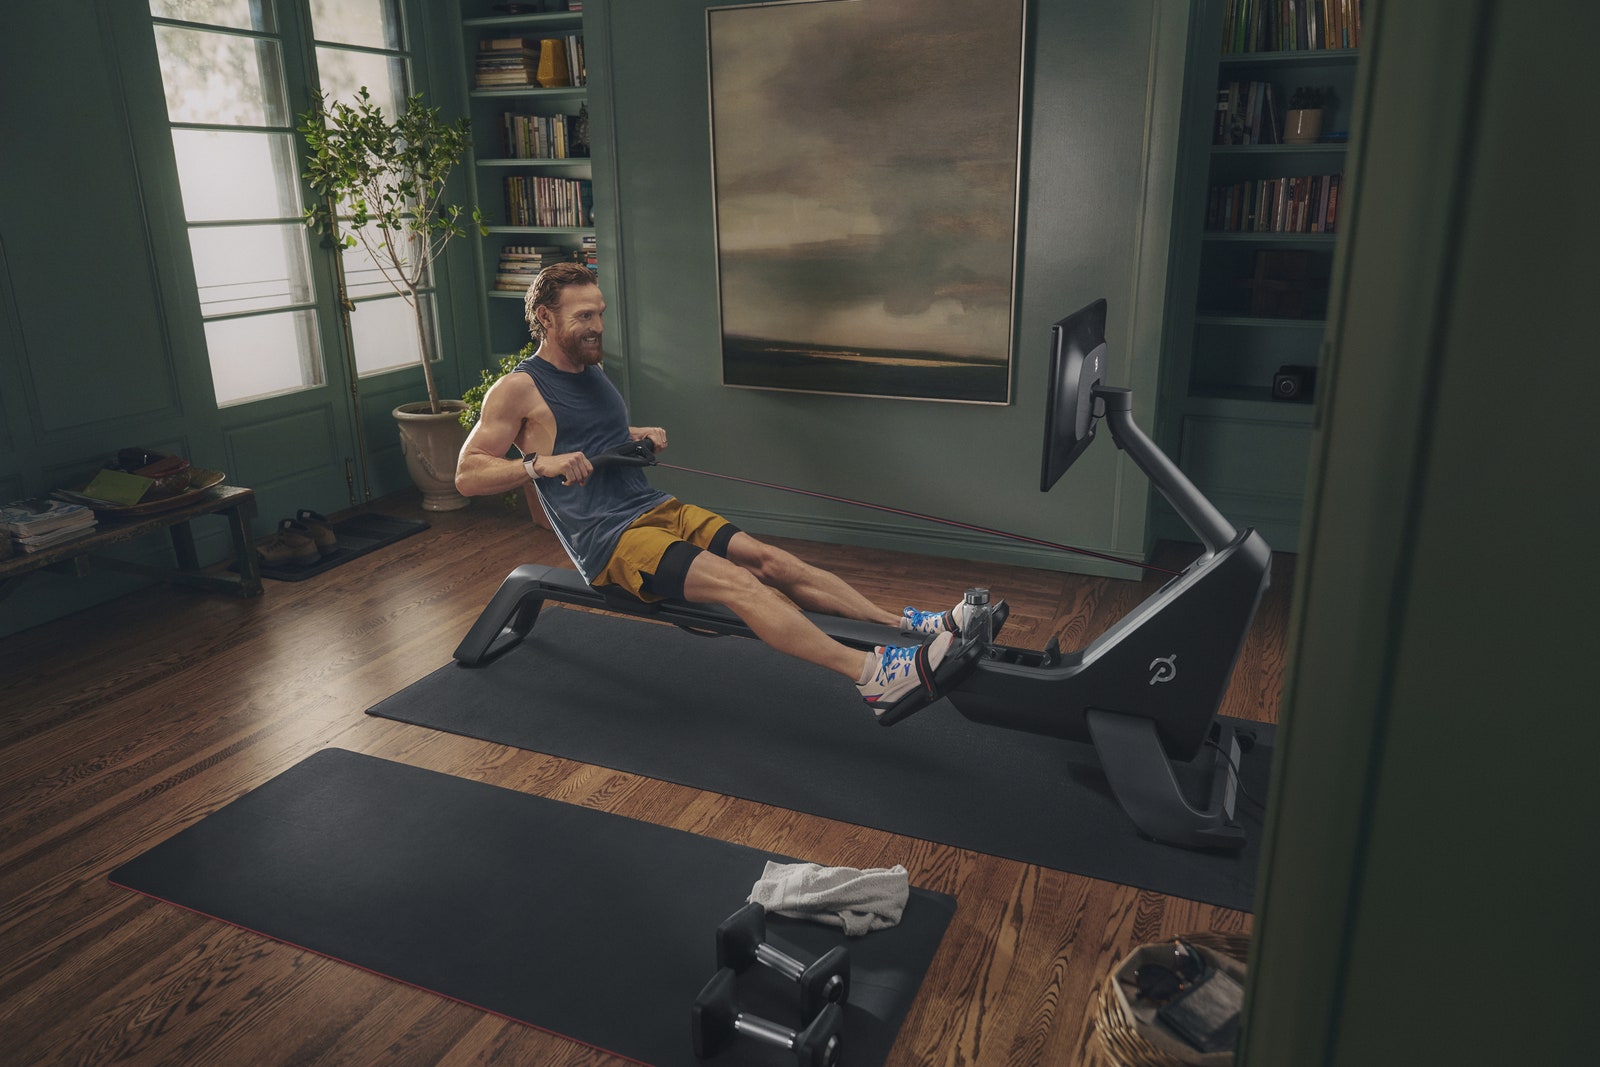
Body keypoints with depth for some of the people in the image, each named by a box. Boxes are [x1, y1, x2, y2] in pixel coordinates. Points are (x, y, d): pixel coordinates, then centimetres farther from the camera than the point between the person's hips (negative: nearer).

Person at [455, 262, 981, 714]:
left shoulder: (591, 370, 16)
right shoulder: (519, 390, -7)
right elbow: (467, 476, -8)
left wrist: (638, 435, 13)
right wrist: (542, 464, -22)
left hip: (657, 508, 8)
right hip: (606, 539, -8)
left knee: (770, 559, -11)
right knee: (737, 582, -28)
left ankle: (909, 624, -18)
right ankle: (873, 676, -40)